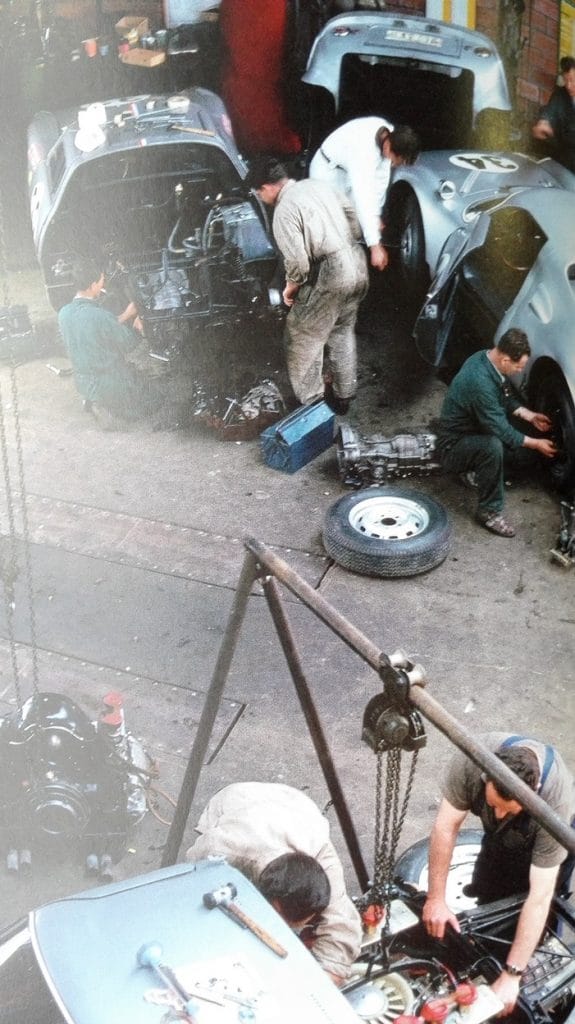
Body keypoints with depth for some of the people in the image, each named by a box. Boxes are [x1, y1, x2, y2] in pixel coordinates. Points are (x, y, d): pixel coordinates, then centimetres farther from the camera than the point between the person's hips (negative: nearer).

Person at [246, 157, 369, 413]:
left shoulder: (284, 210, -14)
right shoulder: (317, 185, 10)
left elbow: (297, 260, -19)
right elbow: (353, 217, 16)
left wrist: (291, 285, -1)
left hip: (330, 276, -8)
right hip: (357, 264, 9)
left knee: (304, 339, 8)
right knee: (342, 333, 24)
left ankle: (310, 402, 16)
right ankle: (343, 395, 34)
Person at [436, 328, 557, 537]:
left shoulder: (486, 358, -6)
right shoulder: (480, 381, -35)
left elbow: (507, 398, 13)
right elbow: (501, 430, -27)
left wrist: (530, 416, 0)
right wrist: (536, 444, -15)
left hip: (475, 431, 9)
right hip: (453, 447, -9)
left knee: (524, 456, -1)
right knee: (492, 446, -38)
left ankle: (478, 471, 20)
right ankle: (489, 512, -23)